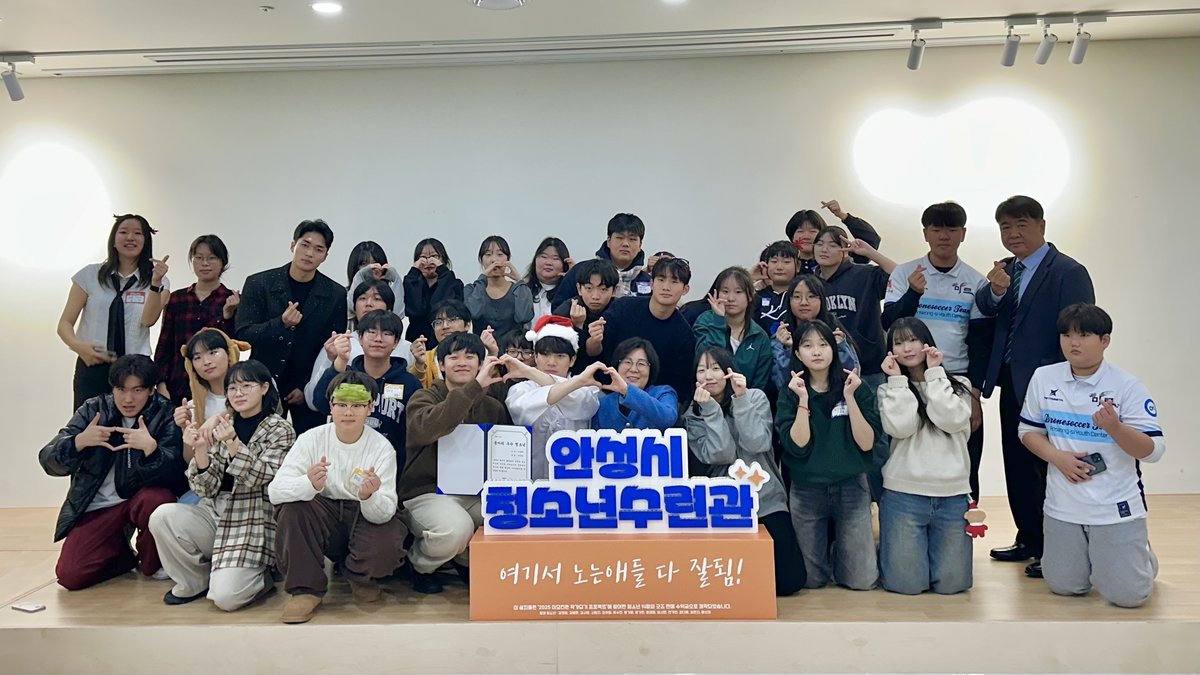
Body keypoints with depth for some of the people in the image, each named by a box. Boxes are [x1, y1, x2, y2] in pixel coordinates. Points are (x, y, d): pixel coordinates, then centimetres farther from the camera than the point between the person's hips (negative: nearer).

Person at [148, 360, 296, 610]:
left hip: (252, 527, -5)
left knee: (226, 597, -22)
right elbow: (206, 488, 1)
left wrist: (232, 443, -28)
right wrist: (200, 449, -15)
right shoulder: (222, 427, 8)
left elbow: (260, 479, -17)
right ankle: (194, 581, 2)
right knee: (162, 516, -22)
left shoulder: (280, 430, -3)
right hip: (215, 514, 5)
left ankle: (261, 577, 13)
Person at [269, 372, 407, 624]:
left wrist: (369, 497, -42)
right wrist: (310, 484, -41)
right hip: (323, 517, 1)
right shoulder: (312, 439, -10)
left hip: (365, 517, -1)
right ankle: (306, 589, -9)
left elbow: (385, 513, -18)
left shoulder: (382, 448, -13)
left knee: (387, 547, -32)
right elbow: (275, 490, -20)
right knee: (292, 507, -27)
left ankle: (361, 578, 7)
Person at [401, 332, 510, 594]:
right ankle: (418, 564, 2)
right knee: (457, 528, -35)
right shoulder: (425, 398, -1)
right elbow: (426, 429, -27)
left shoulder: (493, 407, 12)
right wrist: (475, 387, -30)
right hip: (427, 492, -4)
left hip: (475, 493, 4)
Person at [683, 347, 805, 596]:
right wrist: (711, 409, -17)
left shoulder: (756, 397, 1)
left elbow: (756, 445, -15)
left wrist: (741, 398, -19)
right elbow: (721, 455, -14)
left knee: (789, 580, -7)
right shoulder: (693, 416, 1)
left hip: (766, 499, 0)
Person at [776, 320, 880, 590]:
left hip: (851, 488, 0)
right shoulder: (790, 394, -3)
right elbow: (797, 446, -15)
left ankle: (840, 549, 30)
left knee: (862, 580, -3)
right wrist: (803, 399, -21)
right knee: (812, 580, 4)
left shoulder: (857, 388, -3)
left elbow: (866, 443, -12)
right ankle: (826, 551, 37)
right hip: (807, 490, 0)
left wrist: (850, 397, -17)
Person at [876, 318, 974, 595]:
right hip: (903, 494, -1)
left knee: (951, 583, 1)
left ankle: (932, 548, 31)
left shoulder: (958, 384, 10)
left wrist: (935, 373, -4)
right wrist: (898, 380, -4)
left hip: (953, 493, 1)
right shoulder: (889, 389, 8)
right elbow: (900, 427, -11)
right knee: (906, 583, -4)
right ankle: (890, 549, 27)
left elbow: (952, 420, -9)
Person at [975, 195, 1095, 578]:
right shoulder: (1006, 269, 10)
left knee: (1049, 469, 3)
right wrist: (995, 291, -22)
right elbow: (984, 312, -2)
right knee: (1017, 467, 15)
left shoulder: (1068, 272, -11)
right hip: (1012, 385, 7)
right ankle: (1029, 540, 29)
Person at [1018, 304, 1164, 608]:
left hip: (1116, 507, -3)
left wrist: (1115, 428, -31)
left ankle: (1142, 557, 32)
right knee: (1064, 586, 7)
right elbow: (1028, 430, 6)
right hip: (1063, 506, 3)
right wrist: (1057, 457, -12)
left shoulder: (1127, 385, -11)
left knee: (1127, 593, -2)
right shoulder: (1043, 378, -2)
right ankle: (1088, 554, 39)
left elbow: (1153, 451, -13)